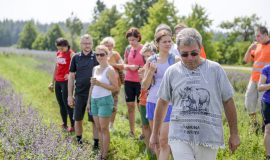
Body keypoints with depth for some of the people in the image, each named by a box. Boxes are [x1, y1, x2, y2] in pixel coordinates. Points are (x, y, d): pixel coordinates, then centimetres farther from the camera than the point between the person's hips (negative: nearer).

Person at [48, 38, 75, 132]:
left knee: (67, 104, -7)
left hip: (66, 82, -7)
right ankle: (64, 125, 19)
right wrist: (52, 82, 19)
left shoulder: (71, 54, -10)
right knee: (61, 104, 11)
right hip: (58, 82, 7)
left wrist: (70, 75, -28)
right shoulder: (58, 53, 11)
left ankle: (73, 126, 0)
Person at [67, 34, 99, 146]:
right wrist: (70, 95, 3)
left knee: (95, 120, 2)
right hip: (80, 94, 2)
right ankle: (79, 140, 23)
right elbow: (71, 77, 7)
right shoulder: (76, 58, 3)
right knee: (78, 119, 9)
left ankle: (96, 142, 10)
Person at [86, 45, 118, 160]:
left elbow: (115, 87, -15)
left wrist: (99, 83, -20)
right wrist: (89, 101, 16)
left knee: (104, 128, -3)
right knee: (99, 128, 9)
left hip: (105, 100, -7)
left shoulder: (109, 70, -9)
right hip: (94, 100, 7)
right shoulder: (95, 68, 12)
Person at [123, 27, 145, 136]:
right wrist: (129, 67, -8)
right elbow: (124, 65, 13)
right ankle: (132, 131, 16)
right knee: (130, 106, 8)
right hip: (129, 81, 5)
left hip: (140, 81, -4)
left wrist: (139, 68, -18)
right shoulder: (128, 49, 7)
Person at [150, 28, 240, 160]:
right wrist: (154, 134, 16)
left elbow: (228, 102, 6)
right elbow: (162, 103, 12)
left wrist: (234, 134, 8)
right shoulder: (172, 72, 3)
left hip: (209, 137, 0)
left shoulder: (215, 69, 0)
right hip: (179, 137, 0)